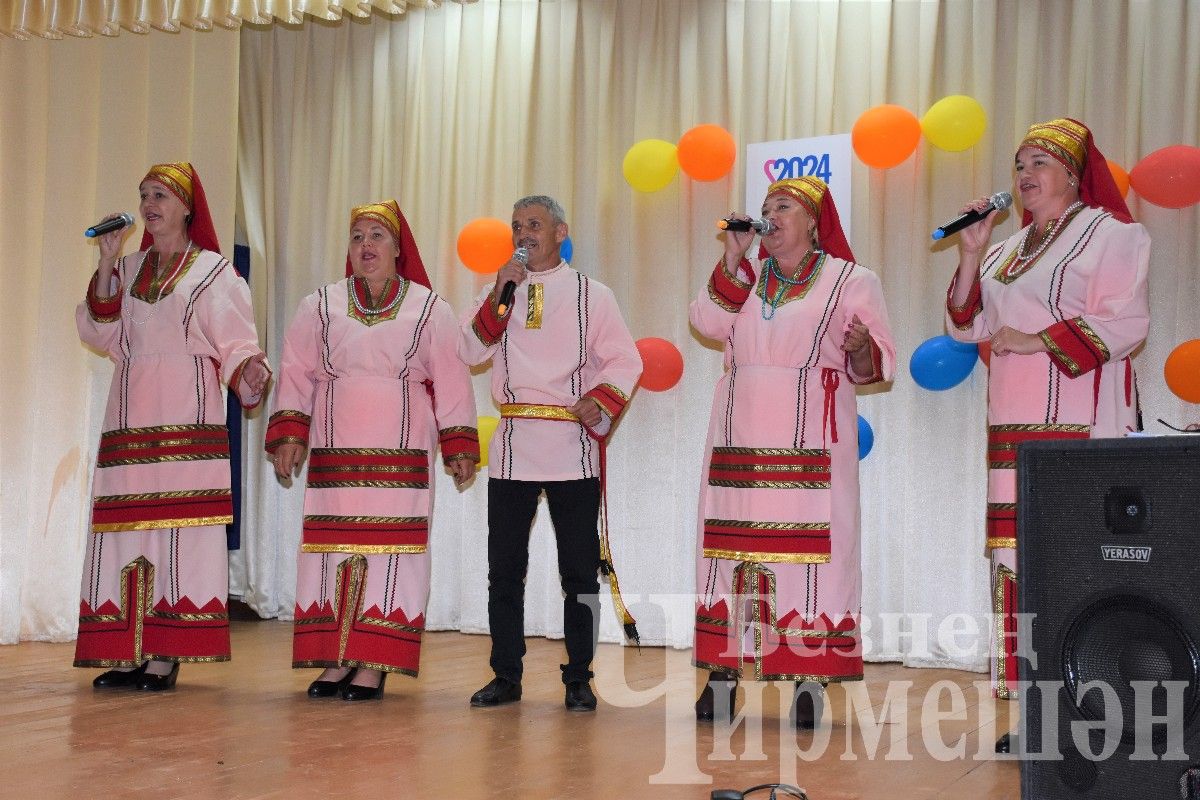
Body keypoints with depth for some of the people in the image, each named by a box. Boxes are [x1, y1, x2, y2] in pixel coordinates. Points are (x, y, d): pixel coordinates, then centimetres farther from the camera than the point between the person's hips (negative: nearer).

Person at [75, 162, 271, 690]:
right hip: (130, 421, 5)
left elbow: (235, 345, -3)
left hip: (187, 420, -5)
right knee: (126, 532, 1)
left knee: (180, 533, -7)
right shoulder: (128, 270, 17)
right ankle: (129, 652, 5)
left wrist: (249, 372, -25)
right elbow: (99, 335, 5)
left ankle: (167, 656, -5)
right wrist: (107, 264, -2)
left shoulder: (215, 273, 4)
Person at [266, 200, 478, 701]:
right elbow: (296, 373, 10)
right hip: (333, 455, 2)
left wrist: (459, 447, 1)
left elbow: (450, 382, 6)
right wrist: (289, 435, 0)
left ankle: (373, 666, -3)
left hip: (402, 457, -2)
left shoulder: (429, 309, 8)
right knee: (334, 552, 0)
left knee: (388, 553, -6)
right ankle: (335, 661, 6)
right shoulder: (320, 307, 12)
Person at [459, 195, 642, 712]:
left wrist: (600, 399, -19)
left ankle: (578, 680, 11)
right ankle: (506, 677, 14)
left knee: (579, 570, 2)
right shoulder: (500, 293, 13)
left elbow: (625, 360, -1)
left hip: (572, 447, -2)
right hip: (512, 445, 3)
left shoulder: (592, 295, 5)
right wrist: (499, 296, -11)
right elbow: (470, 351, -1)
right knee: (504, 569, 5)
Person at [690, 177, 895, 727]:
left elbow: (876, 365, 2)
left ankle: (812, 677, -1)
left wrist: (861, 348, -20)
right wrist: (733, 257, -5)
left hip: (811, 439, -3)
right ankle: (723, 670, 7)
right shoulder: (746, 276, 17)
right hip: (741, 435, 4)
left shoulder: (851, 281, 5)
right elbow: (708, 321, -1)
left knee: (811, 547, -7)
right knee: (733, 543, 2)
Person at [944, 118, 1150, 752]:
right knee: (1019, 553, 0)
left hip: (1079, 421, -6)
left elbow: (1125, 324, -9)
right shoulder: (1007, 250, 23)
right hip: (1013, 426, 7)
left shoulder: (1109, 234, 1)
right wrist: (971, 256, 8)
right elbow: (966, 327, 19)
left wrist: (1036, 341, -14)